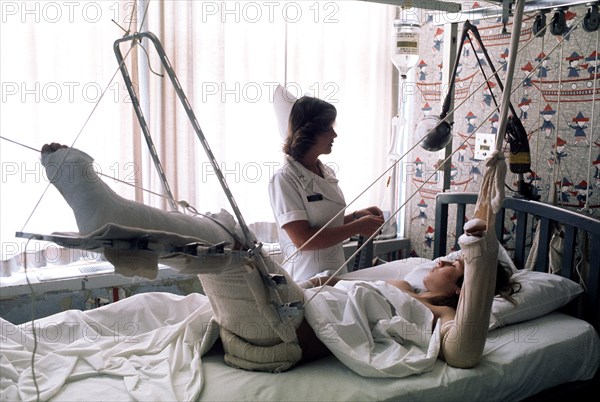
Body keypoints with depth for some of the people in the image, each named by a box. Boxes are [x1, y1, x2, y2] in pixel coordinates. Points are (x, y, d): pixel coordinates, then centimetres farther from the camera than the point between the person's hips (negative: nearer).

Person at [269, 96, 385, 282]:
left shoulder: (327, 172, 7)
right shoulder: (284, 179, -16)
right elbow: (303, 240, -22)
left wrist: (356, 215, 1)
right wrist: (357, 227, -17)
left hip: (337, 273, 7)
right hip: (306, 280, -7)